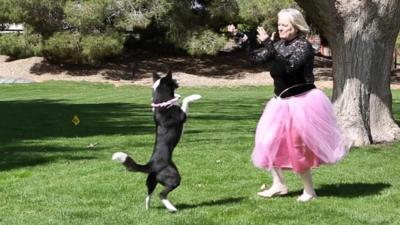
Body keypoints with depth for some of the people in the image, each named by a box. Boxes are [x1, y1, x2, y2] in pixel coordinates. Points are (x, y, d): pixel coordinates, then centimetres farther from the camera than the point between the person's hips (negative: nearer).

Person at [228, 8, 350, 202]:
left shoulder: (304, 46, -15)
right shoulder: (279, 45, 7)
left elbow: (290, 65, -31)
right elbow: (257, 57, 10)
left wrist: (269, 44, -31)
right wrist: (239, 37, 3)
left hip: (302, 102, -8)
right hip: (282, 102, 8)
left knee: (299, 147, -5)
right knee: (268, 142, 7)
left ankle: (309, 191, 9)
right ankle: (279, 184, 18)